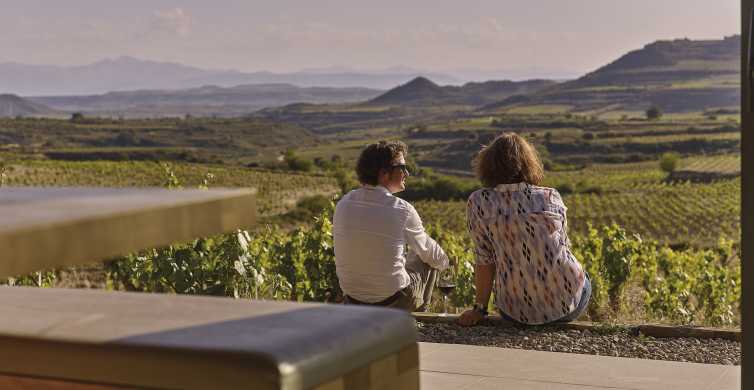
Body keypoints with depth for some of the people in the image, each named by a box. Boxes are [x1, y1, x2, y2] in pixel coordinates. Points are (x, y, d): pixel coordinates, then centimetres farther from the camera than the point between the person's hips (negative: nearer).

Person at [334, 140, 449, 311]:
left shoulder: (343, 203, -5)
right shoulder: (402, 210, -17)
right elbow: (428, 252, 0)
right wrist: (444, 261, 24)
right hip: (394, 302, -5)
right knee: (428, 258, 23)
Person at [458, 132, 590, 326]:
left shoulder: (478, 203, -7)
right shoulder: (551, 197, -2)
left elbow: (485, 261, -5)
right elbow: (564, 245, 10)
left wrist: (479, 308, 6)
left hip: (517, 313, 0)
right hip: (568, 304, 0)